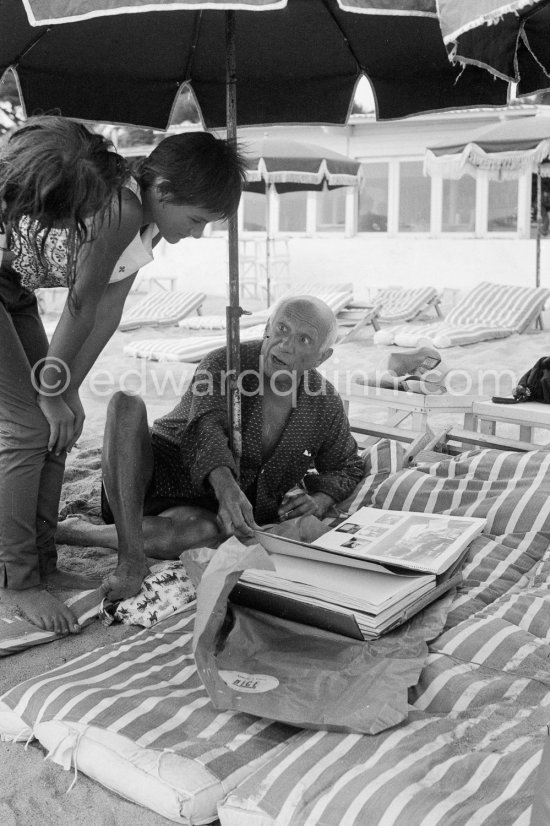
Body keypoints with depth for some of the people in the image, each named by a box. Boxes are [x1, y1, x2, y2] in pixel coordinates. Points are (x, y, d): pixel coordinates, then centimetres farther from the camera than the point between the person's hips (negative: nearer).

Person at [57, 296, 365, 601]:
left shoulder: (326, 405, -1)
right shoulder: (223, 364, -12)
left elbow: (347, 467, 15)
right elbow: (206, 429, -28)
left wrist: (319, 502, -8)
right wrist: (227, 488, -49)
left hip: (209, 511, 1)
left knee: (191, 532, -39)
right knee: (126, 403, -31)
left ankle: (78, 532, -17)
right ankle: (132, 559, -35)